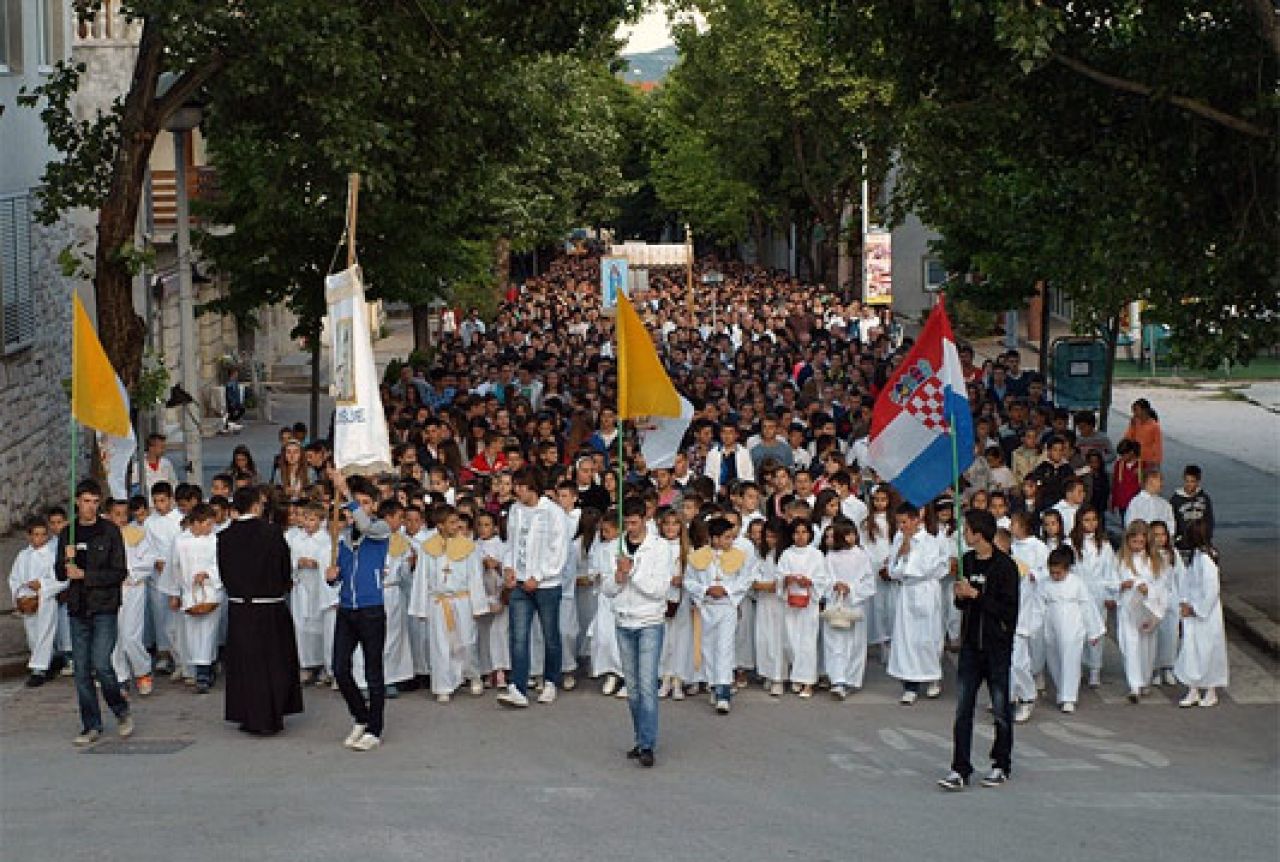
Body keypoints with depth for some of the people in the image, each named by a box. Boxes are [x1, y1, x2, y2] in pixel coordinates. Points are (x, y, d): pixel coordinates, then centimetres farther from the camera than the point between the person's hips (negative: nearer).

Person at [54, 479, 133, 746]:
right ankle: (92, 726, 11)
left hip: (104, 607, -4)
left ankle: (121, 711, 10)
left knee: (101, 664, -13)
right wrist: (67, 560, -11)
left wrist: (84, 575, -12)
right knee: (82, 669, 3)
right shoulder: (68, 534, 10)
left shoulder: (110, 531, -2)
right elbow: (60, 574, 10)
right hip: (78, 609, 4)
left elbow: (120, 572, -6)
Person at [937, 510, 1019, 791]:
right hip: (971, 644, 5)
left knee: (1000, 709, 7)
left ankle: (1001, 766, 20)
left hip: (996, 644, -5)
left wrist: (975, 595, -16)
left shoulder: (1005, 565, -10)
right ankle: (960, 769, 0)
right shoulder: (968, 561, 9)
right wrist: (960, 596, -2)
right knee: (963, 708, 0)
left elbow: (1009, 609, -15)